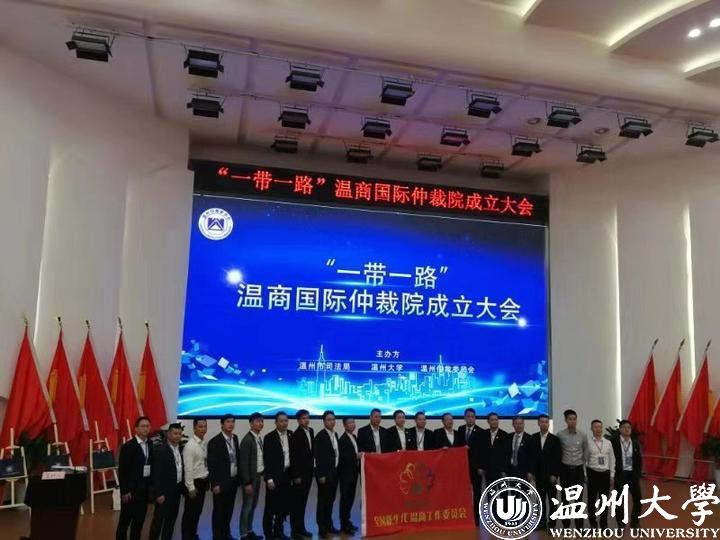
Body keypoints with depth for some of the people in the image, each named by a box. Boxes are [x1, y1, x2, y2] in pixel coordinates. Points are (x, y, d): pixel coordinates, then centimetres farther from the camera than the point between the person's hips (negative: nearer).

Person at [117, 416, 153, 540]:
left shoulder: (151, 445, 4)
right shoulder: (128, 446, -11)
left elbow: (151, 466, 9)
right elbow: (122, 470, -11)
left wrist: (152, 486, 4)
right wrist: (125, 491, -13)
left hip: (144, 490, 5)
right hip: (130, 490, -5)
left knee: (139, 521, 12)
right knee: (125, 521, 5)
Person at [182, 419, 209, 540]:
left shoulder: (204, 444, 5)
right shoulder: (190, 445, -18)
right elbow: (188, 468, -19)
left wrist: (207, 481, 12)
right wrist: (191, 488, -19)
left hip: (203, 481, 7)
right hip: (194, 482, -7)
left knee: (198, 511, 18)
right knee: (190, 512, 5)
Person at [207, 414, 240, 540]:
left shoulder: (235, 438, 6)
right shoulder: (214, 442, -15)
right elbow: (211, 465, -15)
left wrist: (238, 477, 9)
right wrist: (215, 484, -16)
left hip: (233, 481, 6)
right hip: (221, 482, -6)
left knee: (229, 510, 16)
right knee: (219, 511, 5)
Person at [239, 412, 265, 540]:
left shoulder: (259, 438, 7)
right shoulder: (247, 440, -18)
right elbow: (244, 463, -19)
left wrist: (261, 474, 7)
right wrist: (247, 483, -19)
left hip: (258, 476, 8)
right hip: (250, 477, -8)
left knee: (253, 506, 15)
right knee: (247, 506, 1)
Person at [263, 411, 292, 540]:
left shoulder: (291, 435, 4)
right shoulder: (269, 437, -11)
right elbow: (267, 460, -12)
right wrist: (269, 479, -16)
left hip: (287, 475, 5)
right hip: (274, 476, -5)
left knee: (284, 506, 11)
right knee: (271, 507, 4)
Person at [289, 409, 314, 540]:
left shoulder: (311, 431, 8)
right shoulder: (296, 435, -14)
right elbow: (293, 457, -15)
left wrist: (313, 468, 10)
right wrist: (296, 476, -16)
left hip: (308, 472, 7)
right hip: (299, 473, -7)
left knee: (303, 501, 14)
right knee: (296, 502, 2)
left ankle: (301, 528, 23)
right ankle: (295, 530, 9)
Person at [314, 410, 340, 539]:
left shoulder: (335, 434, 11)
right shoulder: (320, 436, -14)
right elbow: (318, 457, -17)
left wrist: (337, 470, 10)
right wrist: (321, 475, -19)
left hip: (334, 472, 7)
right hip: (324, 473, -7)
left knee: (330, 500, 14)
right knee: (323, 501, 1)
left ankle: (329, 525, 24)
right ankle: (322, 528, 8)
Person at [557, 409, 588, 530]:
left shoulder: (582, 435, -3)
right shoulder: (560, 435, -9)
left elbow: (585, 452, 9)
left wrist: (583, 464, 10)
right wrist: (559, 467, 3)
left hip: (578, 469, 1)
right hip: (565, 469, -1)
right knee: (565, 498, 7)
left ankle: (580, 526, 16)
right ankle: (566, 525, 19)